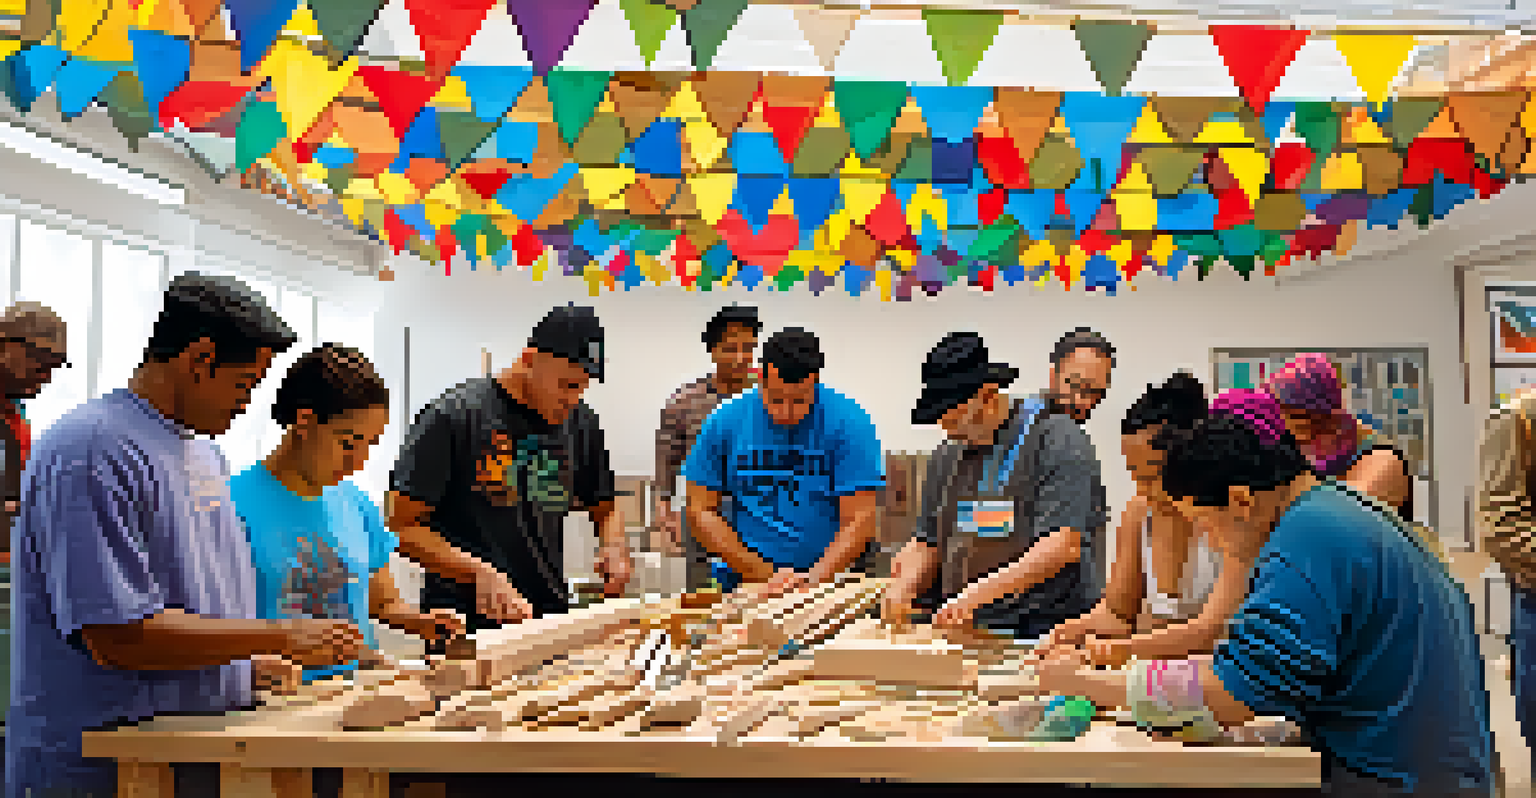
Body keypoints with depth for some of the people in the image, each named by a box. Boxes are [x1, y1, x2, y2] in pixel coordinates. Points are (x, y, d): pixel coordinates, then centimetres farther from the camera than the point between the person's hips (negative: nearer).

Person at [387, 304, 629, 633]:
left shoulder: (581, 424, 9)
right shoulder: (454, 417, -8)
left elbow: (604, 509, 23)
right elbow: (400, 524, -9)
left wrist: (614, 545, 0)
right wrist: (479, 572, -21)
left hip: (552, 615, 5)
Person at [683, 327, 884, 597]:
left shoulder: (848, 422, -4)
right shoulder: (725, 421, 2)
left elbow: (859, 521, -7)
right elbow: (701, 511, 5)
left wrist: (813, 577, -20)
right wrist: (764, 575, -3)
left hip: (829, 576, -1)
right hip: (745, 582, 2)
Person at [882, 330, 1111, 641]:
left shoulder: (1060, 440, -4)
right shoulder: (947, 457, 18)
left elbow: (1063, 544, -15)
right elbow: (927, 543, 23)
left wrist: (981, 593, -23)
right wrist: (903, 587, 1)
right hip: (961, 634, 7)